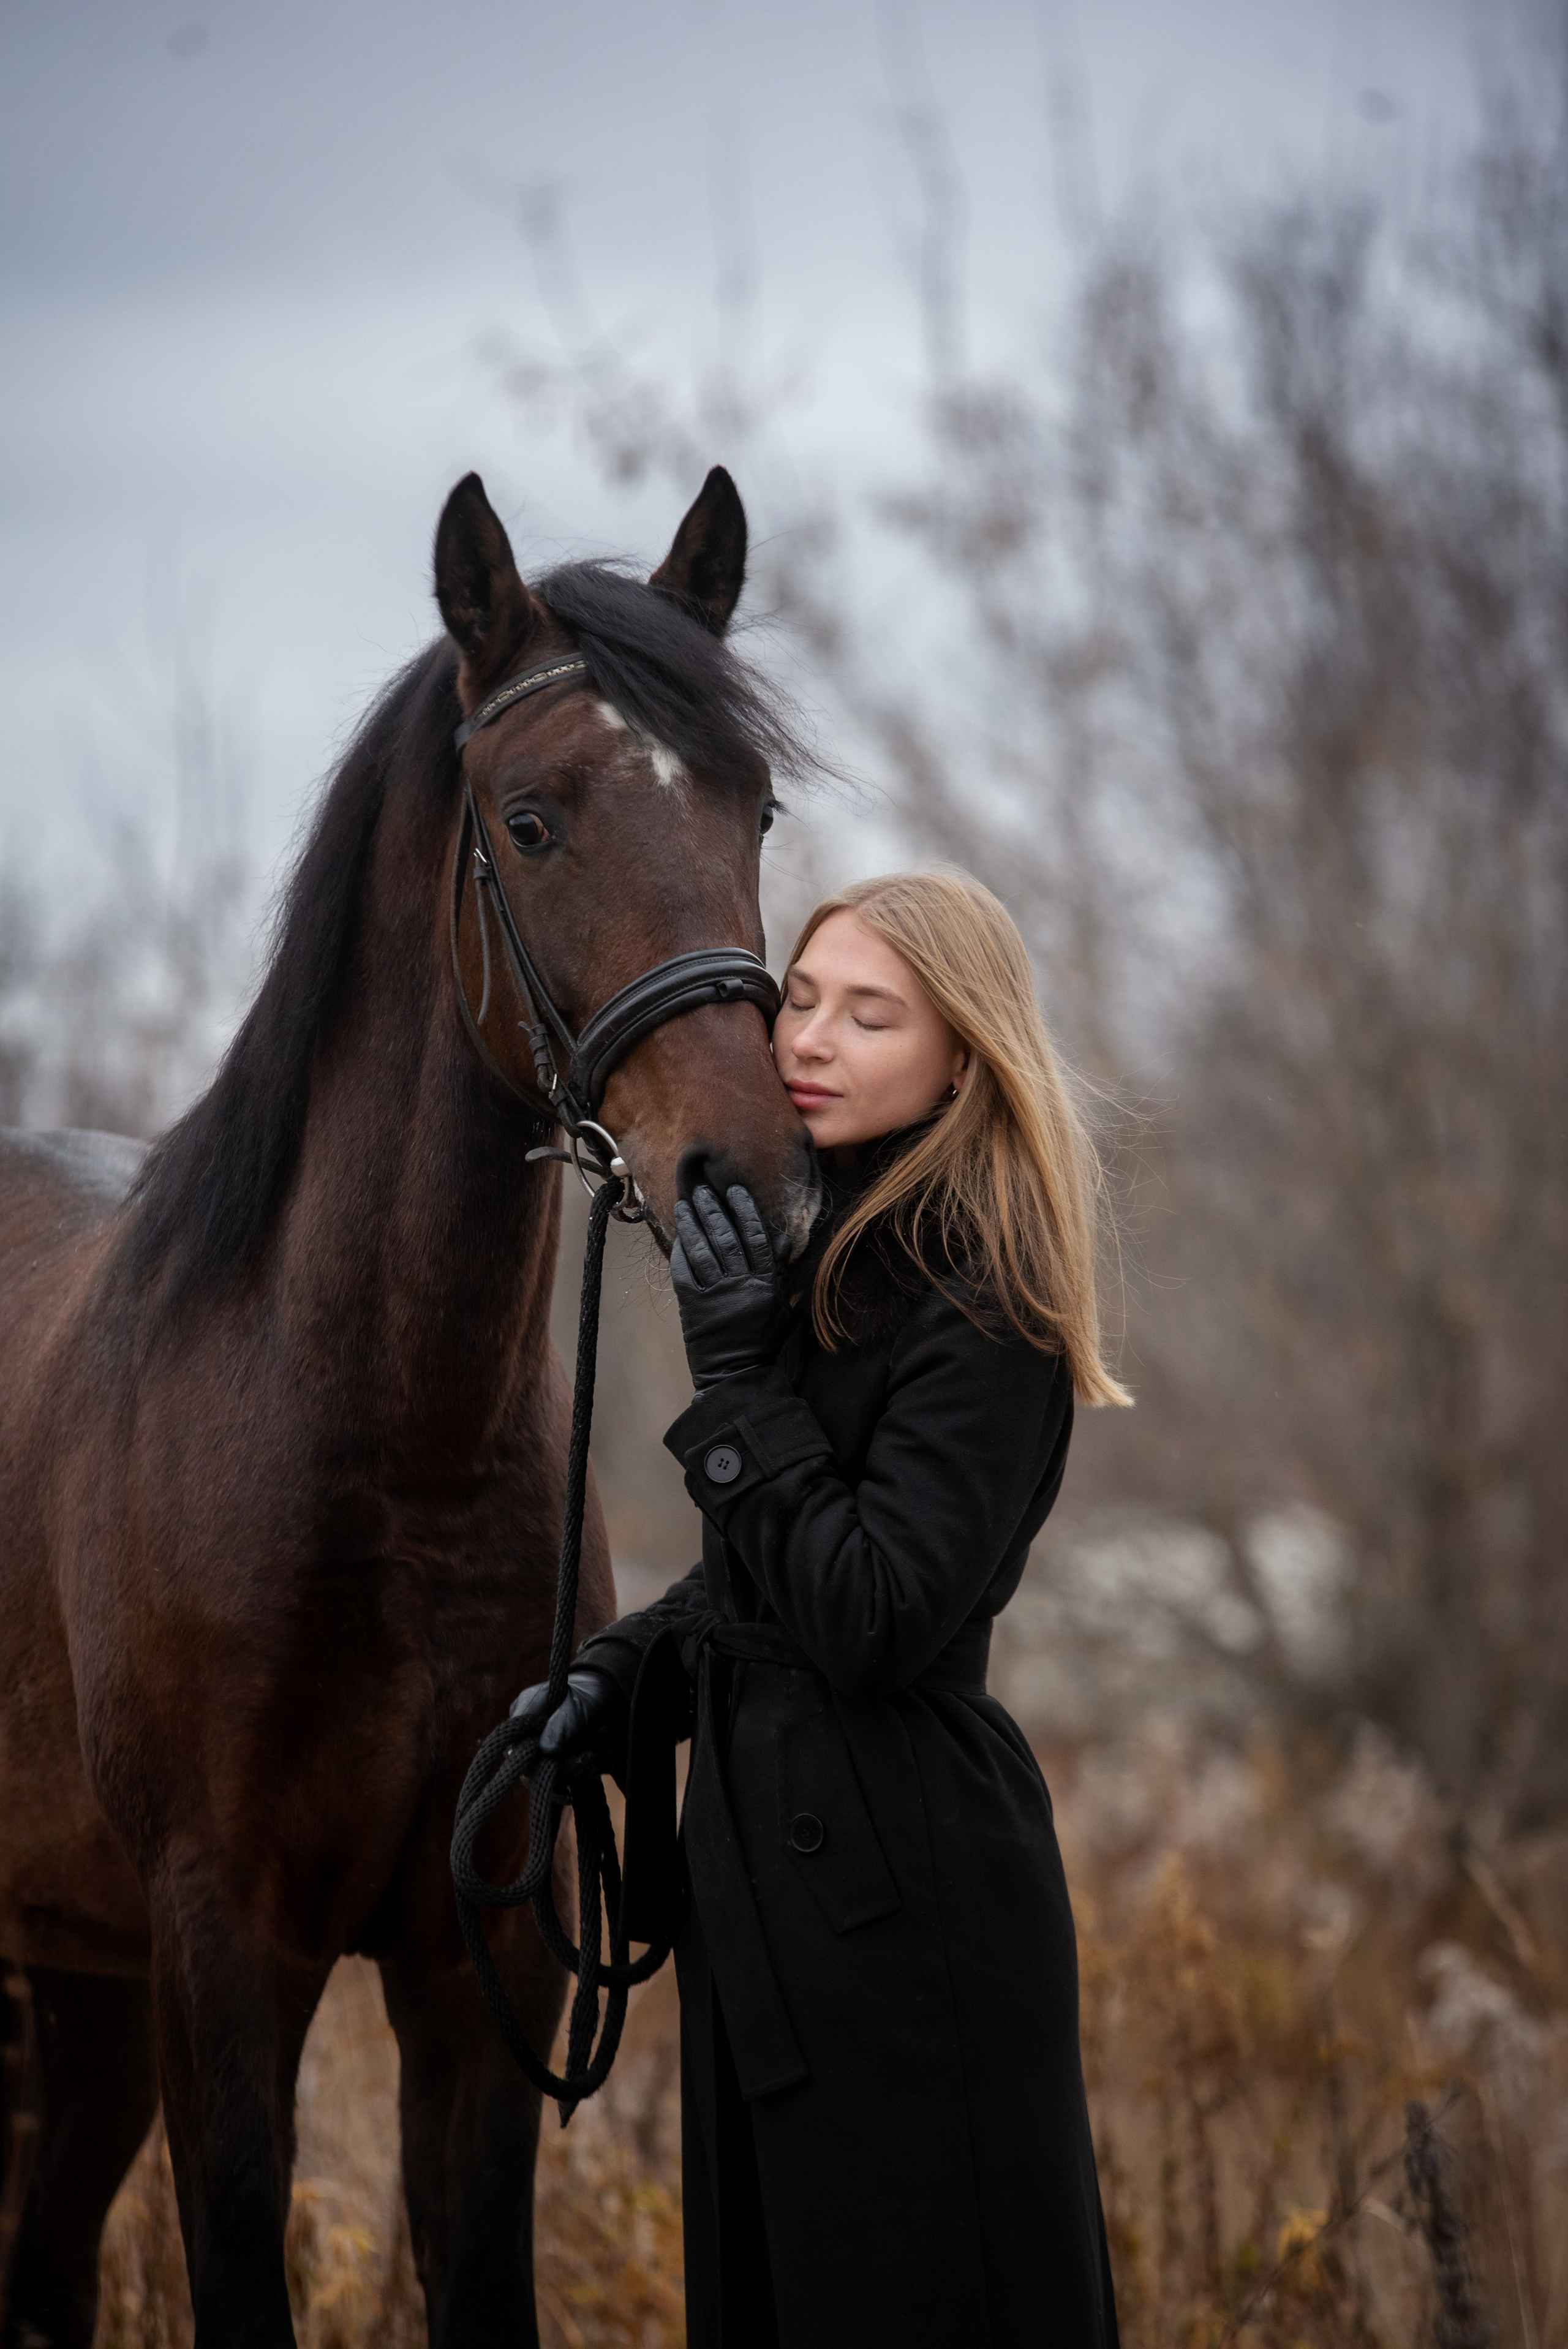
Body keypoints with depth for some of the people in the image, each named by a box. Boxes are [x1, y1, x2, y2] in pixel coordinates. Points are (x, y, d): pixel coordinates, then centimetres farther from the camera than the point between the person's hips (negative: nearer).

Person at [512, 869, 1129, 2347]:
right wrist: (626, 1672, 6)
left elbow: (873, 1617, -24)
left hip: (899, 1887, -9)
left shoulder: (981, 1311, -18)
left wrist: (739, 1373, -20)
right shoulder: (820, 1253, 11)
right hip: (768, 1858, 9)